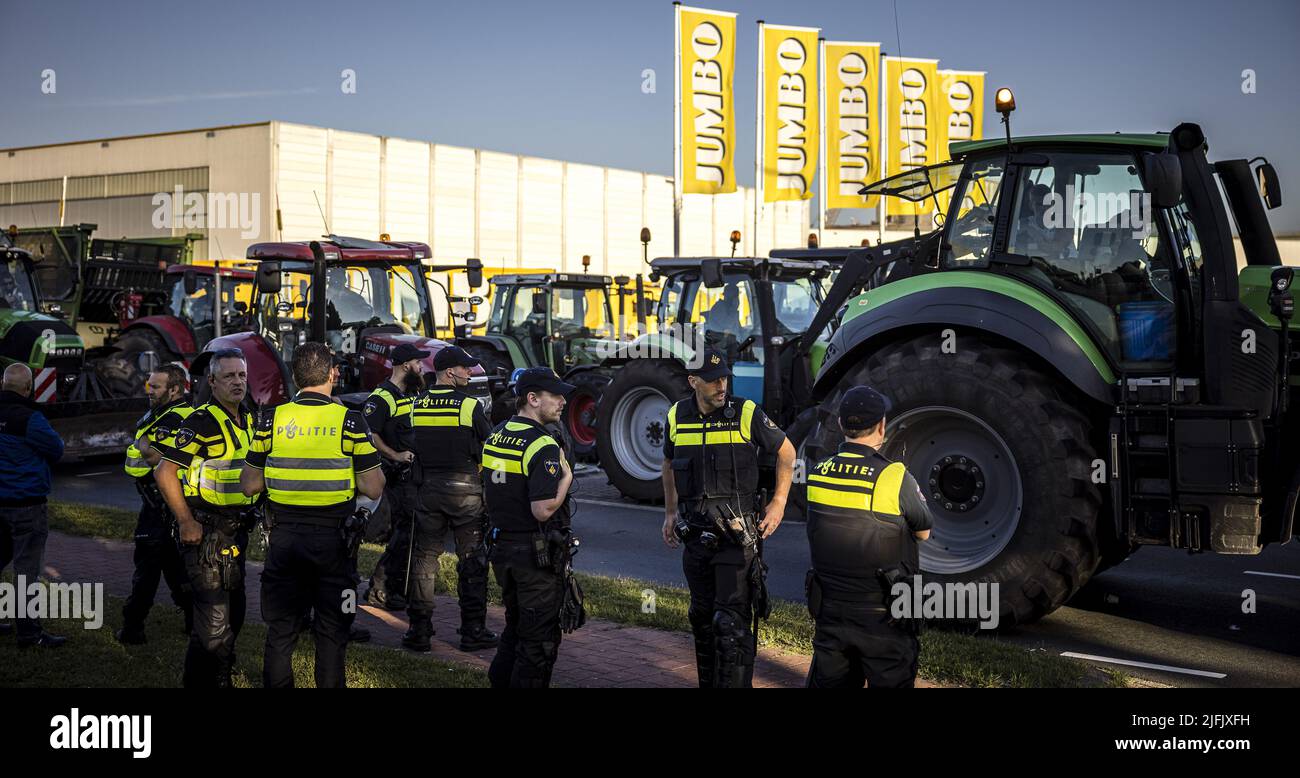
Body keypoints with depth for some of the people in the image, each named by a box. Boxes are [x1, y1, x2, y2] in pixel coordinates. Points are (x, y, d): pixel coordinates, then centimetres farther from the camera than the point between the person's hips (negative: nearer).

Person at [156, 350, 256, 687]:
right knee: (213, 616, -8)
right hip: (206, 531, -9)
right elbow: (165, 472, -20)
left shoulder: (247, 421, 11)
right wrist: (186, 522, -18)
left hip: (236, 530, 9)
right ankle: (199, 680, 2)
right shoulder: (202, 421, -15)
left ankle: (222, 675, 32)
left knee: (234, 609, 18)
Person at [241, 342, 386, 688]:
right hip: (333, 539, -2)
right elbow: (373, 489, -8)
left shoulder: (272, 420, -2)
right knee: (331, 632, 8)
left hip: (284, 537, 2)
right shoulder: (350, 421, -9)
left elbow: (249, 486, 3)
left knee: (280, 630, 14)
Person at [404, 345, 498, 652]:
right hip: (466, 489, -3)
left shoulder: (417, 405, 2)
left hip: (429, 487, 4)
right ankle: (473, 631, 9)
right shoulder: (470, 405, -11)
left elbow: (413, 448, 9)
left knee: (424, 557, 10)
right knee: (472, 561, 6)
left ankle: (419, 630, 11)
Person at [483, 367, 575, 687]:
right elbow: (543, 510, -26)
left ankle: (499, 681, 28)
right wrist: (567, 477, -13)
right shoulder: (543, 447, -20)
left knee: (515, 631, 22)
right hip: (536, 554, -8)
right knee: (539, 640, 3)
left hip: (502, 549, 8)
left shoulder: (495, 435, 7)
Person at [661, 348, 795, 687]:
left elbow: (786, 452, 3)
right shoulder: (677, 417, 3)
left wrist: (778, 504, -3)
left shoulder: (746, 413, -9)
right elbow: (669, 464, 21)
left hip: (737, 531, -5)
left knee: (732, 621, -9)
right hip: (695, 532, 5)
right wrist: (670, 513, 18)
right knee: (702, 616, 15)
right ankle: (707, 682, 27)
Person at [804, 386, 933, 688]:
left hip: (830, 614, 4)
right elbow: (924, 532, -2)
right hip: (882, 618, -4)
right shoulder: (895, 478, -17)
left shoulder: (818, 473, -3)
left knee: (830, 681, 17)